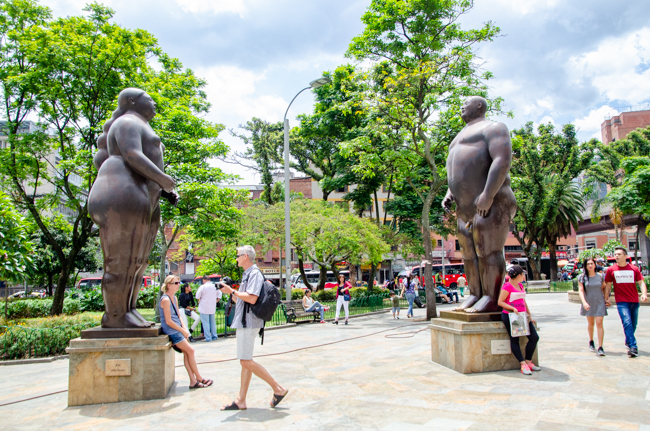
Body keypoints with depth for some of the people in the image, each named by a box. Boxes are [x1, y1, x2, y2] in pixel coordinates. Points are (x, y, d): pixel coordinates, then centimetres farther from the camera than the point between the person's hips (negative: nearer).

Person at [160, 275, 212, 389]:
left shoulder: (174, 298, 12)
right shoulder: (165, 300, -18)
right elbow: (168, 321, -19)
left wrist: (184, 328, 2)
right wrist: (183, 331, -13)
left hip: (177, 329, 8)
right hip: (171, 331, -8)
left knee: (186, 353, 4)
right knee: (190, 351, -4)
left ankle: (193, 381, 6)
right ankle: (199, 378, 7)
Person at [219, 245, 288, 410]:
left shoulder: (254, 274, -13)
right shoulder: (247, 275, 19)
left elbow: (252, 298, -25)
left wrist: (232, 291, -16)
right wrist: (230, 292, 11)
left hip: (249, 323, -10)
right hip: (243, 322, 10)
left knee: (246, 362, -11)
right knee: (245, 362, 11)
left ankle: (278, 389, -3)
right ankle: (241, 401, 16)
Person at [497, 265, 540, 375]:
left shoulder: (520, 286, 17)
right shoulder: (507, 286, -10)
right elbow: (500, 302, -13)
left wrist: (529, 315, 19)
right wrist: (513, 308, -23)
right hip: (510, 316, -8)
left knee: (534, 337, -2)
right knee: (514, 340, -8)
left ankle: (528, 361, 9)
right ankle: (523, 364, -6)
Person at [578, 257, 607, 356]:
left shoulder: (600, 276, -1)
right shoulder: (582, 277, -4)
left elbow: (603, 288, 10)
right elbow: (580, 290, -8)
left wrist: (606, 300, 4)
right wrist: (584, 302, -20)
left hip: (599, 303, -1)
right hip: (588, 303, 1)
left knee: (599, 323, -9)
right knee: (590, 323, 14)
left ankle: (600, 347, -7)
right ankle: (591, 341, 37)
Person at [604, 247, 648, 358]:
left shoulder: (634, 269, 2)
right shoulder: (611, 269, 0)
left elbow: (641, 282, 0)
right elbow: (608, 285, 6)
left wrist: (644, 294, -17)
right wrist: (606, 298, 4)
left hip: (634, 301, 2)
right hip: (621, 302, -2)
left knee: (633, 324, 11)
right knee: (627, 323, -16)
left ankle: (628, 341, 34)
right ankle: (633, 347, -17)